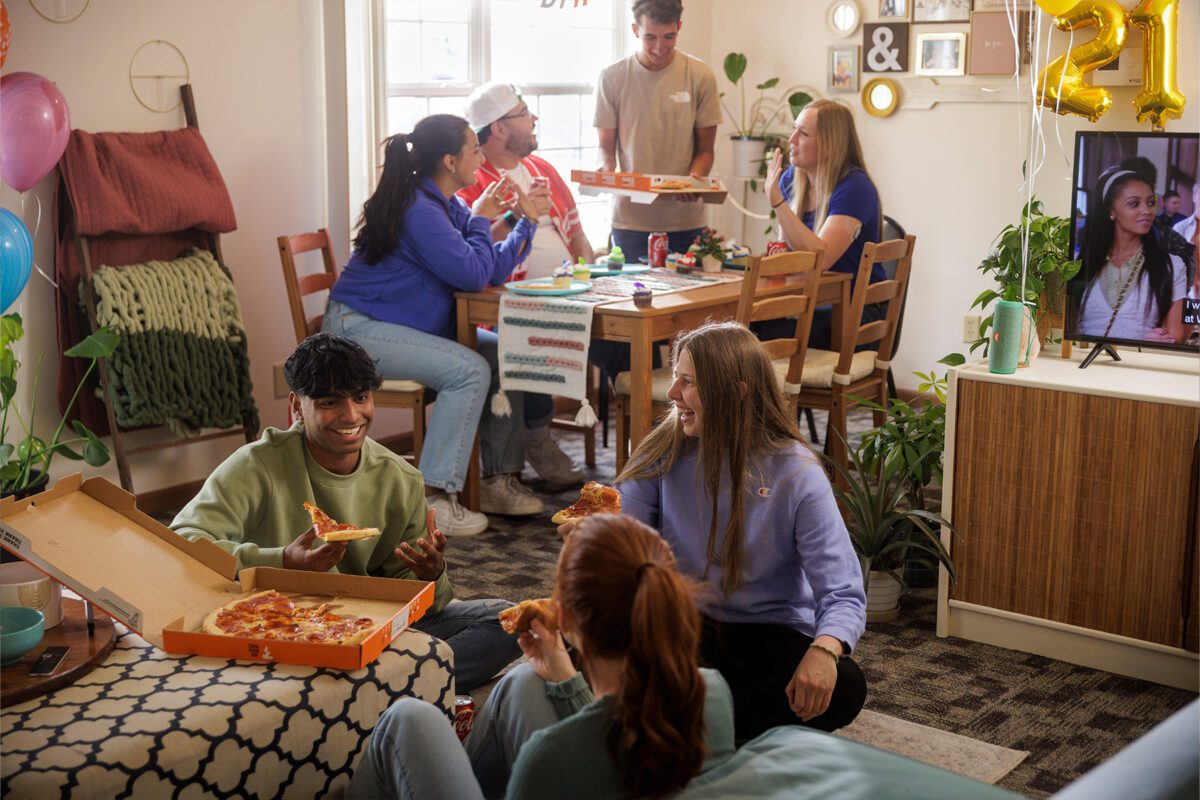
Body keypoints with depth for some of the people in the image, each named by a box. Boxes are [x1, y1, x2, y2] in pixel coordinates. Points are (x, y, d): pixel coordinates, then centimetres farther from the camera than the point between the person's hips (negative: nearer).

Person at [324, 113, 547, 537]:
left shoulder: (448, 206, 11)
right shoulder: (418, 209, -20)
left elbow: (495, 270, 9)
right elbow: (474, 275, -20)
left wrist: (527, 221, 3)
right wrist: (481, 221, -7)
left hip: (416, 325, 10)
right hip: (359, 327, -10)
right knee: (470, 370, -26)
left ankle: (497, 480, 3)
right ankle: (433, 497, -23)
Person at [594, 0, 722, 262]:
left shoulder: (701, 77, 0)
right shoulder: (612, 78, -1)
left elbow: (704, 150, 5)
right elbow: (606, 147, 7)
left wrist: (694, 180, -15)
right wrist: (606, 172, -15)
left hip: (686, 220, 0)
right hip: (630, 219, 0)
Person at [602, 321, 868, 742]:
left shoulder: (796, 474, -13)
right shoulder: (664, 453, -4)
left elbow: (844, 595, -18)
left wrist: (823, 650, -39)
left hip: (771, 636, -1)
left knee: (844, 687, -32)